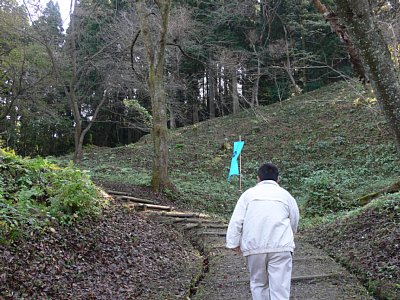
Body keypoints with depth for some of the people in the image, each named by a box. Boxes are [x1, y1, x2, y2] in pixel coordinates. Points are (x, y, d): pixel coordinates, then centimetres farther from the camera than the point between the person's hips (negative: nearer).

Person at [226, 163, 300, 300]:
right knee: (280, 286, -1)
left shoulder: (249, 193, 8)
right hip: (280, 246, 0)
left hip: (254, 246, 0)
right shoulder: (286, 195, 11)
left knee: (258, 283, 15)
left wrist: (233, 242, 2)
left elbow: (236, 220, 0)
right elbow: (294, 223, 19)